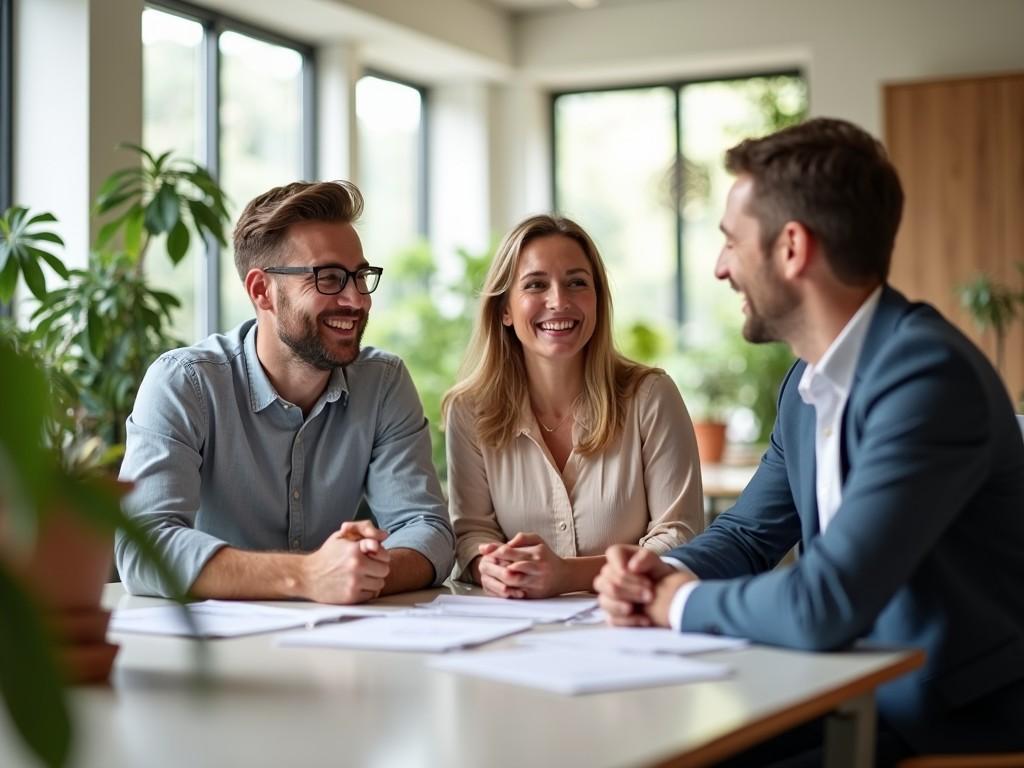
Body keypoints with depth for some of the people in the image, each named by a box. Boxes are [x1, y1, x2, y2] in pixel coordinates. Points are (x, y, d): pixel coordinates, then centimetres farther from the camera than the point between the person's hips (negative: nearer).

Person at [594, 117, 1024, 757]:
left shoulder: (927, 374, -23)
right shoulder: (811, 382, 6)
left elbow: (822, 606, -31)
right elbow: (749, 533, 17)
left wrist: (680, 601, -13)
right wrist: (663, 575, -5)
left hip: (959, 728, -7)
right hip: (859, 698, 7)